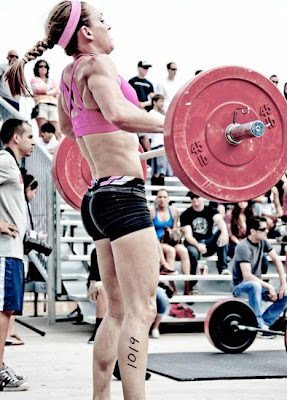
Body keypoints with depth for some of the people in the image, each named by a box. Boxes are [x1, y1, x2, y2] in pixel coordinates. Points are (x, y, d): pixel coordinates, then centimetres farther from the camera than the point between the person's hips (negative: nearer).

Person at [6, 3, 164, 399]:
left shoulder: (69, 74, 15)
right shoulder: (97, 63, -10)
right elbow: (117, 113, -31)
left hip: (101, 195, 10)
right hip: (124, 193, -10)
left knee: (118, 311, 14)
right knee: (141, 309, -13)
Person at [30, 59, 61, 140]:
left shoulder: (51, 80, 28)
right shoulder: (34, 80, 20)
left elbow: (57, 91, 10)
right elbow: (38, 88, -1)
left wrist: (45, 92, -2)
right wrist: (51, 89, 10)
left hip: (53, 106, 3)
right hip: (41, 105, -3)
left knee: (57, 133, -14)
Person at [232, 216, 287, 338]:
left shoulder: (263, 241, 0)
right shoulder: (243, 247, -23)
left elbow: (276, 259, 8)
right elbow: (247, 276, -29)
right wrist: (269, 287, -27)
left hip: (257, 284, 7)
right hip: (240, 286, -7)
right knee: (255, 285, -41)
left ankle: (264, 324, -10)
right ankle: (259, 324, -33)